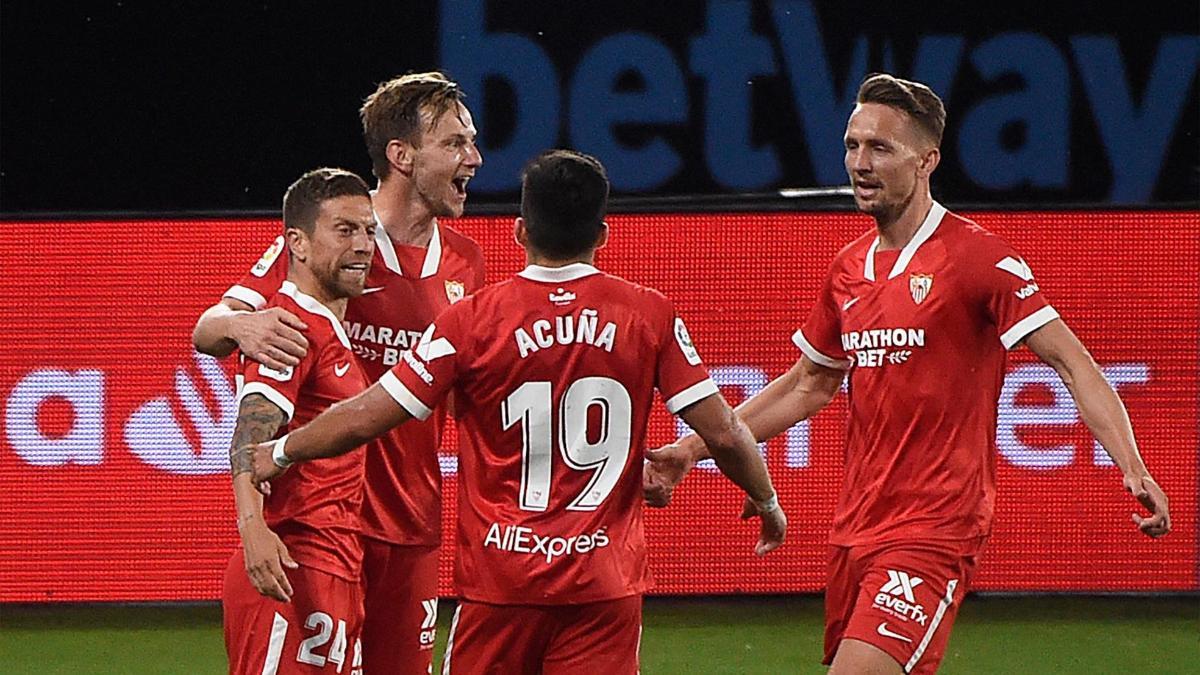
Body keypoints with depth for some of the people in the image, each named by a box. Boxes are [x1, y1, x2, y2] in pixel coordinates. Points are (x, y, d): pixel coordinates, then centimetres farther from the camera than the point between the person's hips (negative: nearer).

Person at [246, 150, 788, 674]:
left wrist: (280, 453, 13)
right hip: (606, 580, 1)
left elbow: (367, 417, -3)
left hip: (500, 577, -1)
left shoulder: (474, 319, -6)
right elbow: (722, 431, 0)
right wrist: (766, 501, 19)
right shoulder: (650, 316, -2)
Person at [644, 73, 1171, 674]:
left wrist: (1132, 468, -24)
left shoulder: (977, 257, -9)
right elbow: (809, 385, 25)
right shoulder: (848, 270, 12)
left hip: (933, 532, -7)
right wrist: (692, 451, 22)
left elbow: (1072, 364, -11)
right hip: (854, 529, 7)